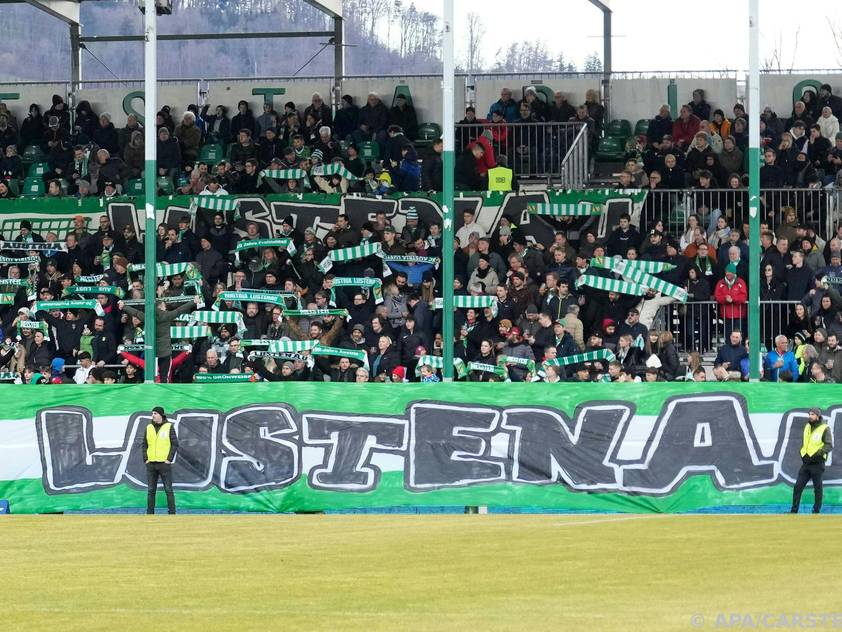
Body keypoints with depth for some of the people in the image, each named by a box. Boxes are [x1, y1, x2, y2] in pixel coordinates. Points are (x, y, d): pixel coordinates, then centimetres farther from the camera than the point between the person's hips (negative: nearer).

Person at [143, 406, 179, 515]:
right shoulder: (149, 428, 10)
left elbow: (175, 444, -4)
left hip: (164, 464, -4)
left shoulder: (169, 427, -2)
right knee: (151, 490, 6)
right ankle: (150, 513, 10)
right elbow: (145, 445, 14)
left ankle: (172, 513, -2)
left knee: (168, 490, -3)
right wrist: (145, 459, 3)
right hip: (151, 464, 4)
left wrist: (169, 459, -10)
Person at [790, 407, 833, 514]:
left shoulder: (824, 429, -8)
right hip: (806, 463, 6)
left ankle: (816, 510, 10)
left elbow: (829, 445, -15)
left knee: (817, 488, 3)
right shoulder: (807, 427, 12)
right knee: (798, 487, 2)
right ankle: (794, 510, 6)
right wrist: (803, 453, 12)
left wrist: (820, 453, -27)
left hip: (817, 464, -6)